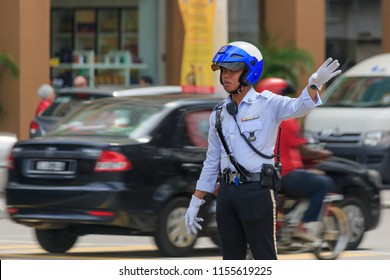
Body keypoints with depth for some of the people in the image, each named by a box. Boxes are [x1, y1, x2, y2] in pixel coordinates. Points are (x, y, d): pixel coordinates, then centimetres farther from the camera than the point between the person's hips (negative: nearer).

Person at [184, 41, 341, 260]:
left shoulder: (267, 104, -5)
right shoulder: (219, 114, 12)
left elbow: (298, 107, -26)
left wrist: (315, 84, -47)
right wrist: (194, 204, 17)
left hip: (257, 192, -6)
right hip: (227, 193, 6)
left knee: (265, 259, -4)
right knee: (232, 260, 12)